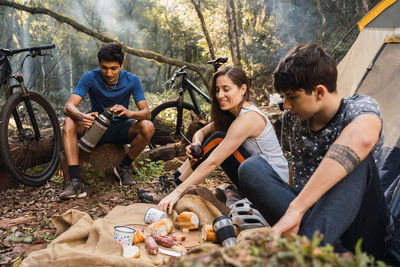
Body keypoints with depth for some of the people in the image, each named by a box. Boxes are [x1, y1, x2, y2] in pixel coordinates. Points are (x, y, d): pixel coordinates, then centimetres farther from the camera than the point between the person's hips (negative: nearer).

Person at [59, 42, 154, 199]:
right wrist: (82, 117, -48)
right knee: (69, 123, -28)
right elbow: (68, 107, -23)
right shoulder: (90, 78, -15)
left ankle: (123, 167, -5)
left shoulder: (132, 80, -12)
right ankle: (75, 182, -33)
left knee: (147, 127, -29)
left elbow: (146, 113, -18)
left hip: (121, 129, 0)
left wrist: (130, 113, -42)